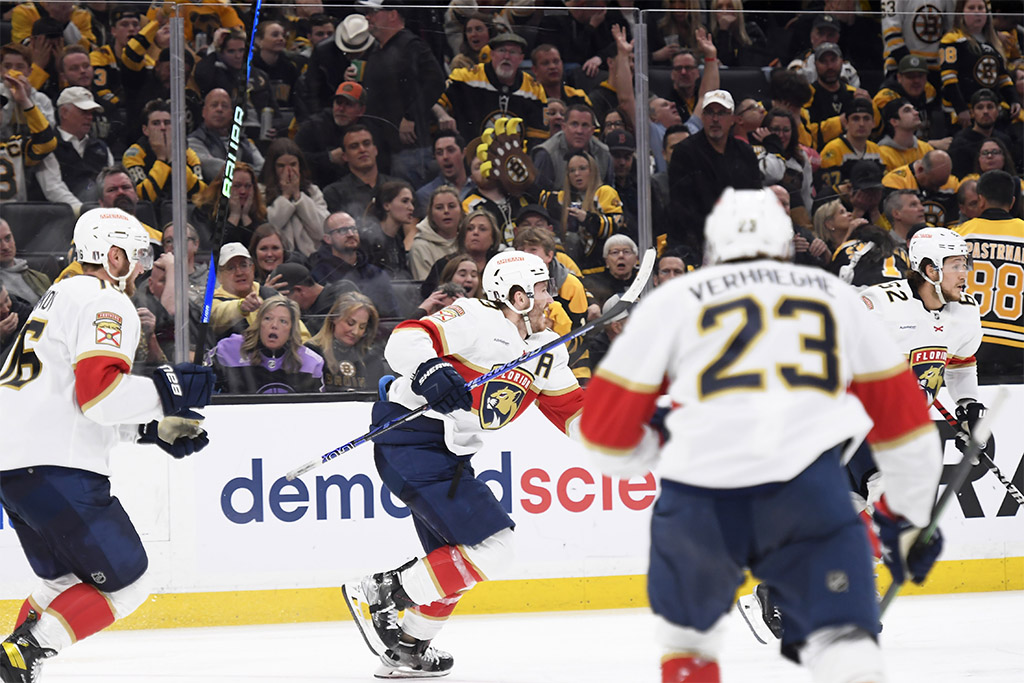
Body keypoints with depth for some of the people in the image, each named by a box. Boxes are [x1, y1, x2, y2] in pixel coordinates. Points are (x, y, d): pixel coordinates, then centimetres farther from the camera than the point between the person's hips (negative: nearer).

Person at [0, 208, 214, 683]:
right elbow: (101, 392, -21)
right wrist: (168, 390, -8)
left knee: (65, 582, 23)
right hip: (57, 467, -10)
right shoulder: (106, 304, -7)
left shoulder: (63, 297, 26)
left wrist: (153, 428, 24)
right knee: (125, 585, -2)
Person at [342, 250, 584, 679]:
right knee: (489, 546, -15)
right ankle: (382, 592, -10)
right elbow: (405, 340, -23)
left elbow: (573, 411, 14)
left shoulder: (546, 351, 12)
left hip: (448, 454, 10)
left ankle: (408, 648, 31)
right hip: (412, 441, -10)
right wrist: (430, 371, -42)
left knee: (455, 558, 20)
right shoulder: (477, 321, -14)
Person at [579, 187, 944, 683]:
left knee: (687, 627, 26)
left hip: (699, 496, 1)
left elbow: (608, 436, 15)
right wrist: (908, 517, 37)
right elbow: (899, 415, 26)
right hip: (807, 487, 0)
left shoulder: (671, 299, 18)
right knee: (841, 640, 0)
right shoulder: (835, 296, 23)